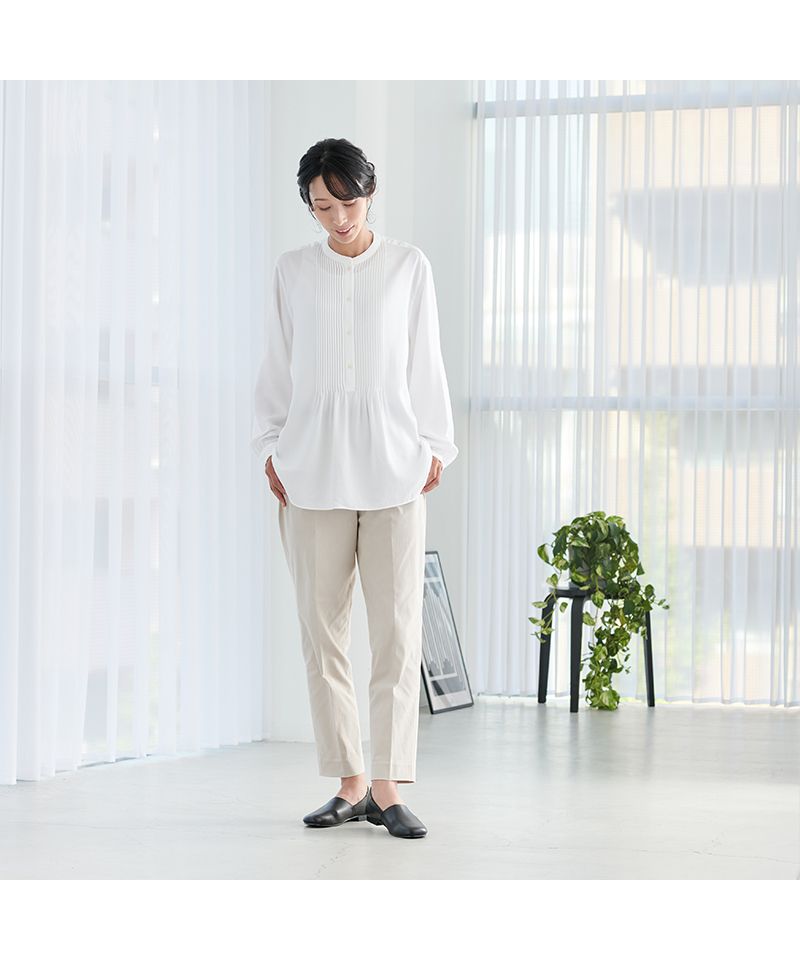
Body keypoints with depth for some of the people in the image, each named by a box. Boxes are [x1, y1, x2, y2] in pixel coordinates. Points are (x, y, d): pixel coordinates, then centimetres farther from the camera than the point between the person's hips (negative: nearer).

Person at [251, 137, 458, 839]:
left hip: (392, 468, -1)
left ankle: (388, 790, -4)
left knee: (398, 630, -7)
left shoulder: (409, 268, 6)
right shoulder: (293, 272, 9)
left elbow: (424, 363, 9)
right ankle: (350, 785, 9)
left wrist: (435, 446, 5)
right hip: (312, 471, 2)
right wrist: (272, 447, 7)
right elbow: (277, 368, 13)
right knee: (324, 630, 2)